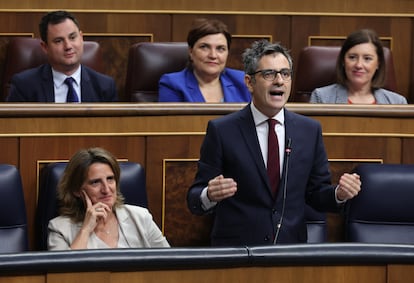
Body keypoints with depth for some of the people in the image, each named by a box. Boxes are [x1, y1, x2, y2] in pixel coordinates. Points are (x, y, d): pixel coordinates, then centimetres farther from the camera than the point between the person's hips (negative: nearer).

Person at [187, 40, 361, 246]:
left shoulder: (310, 130, 10)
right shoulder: (221, 130, 1)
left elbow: (316, 194, 16)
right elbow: (194, 201, 0)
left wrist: (339, 194, -4)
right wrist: (210, 196, -21)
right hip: (236, 250, -3)